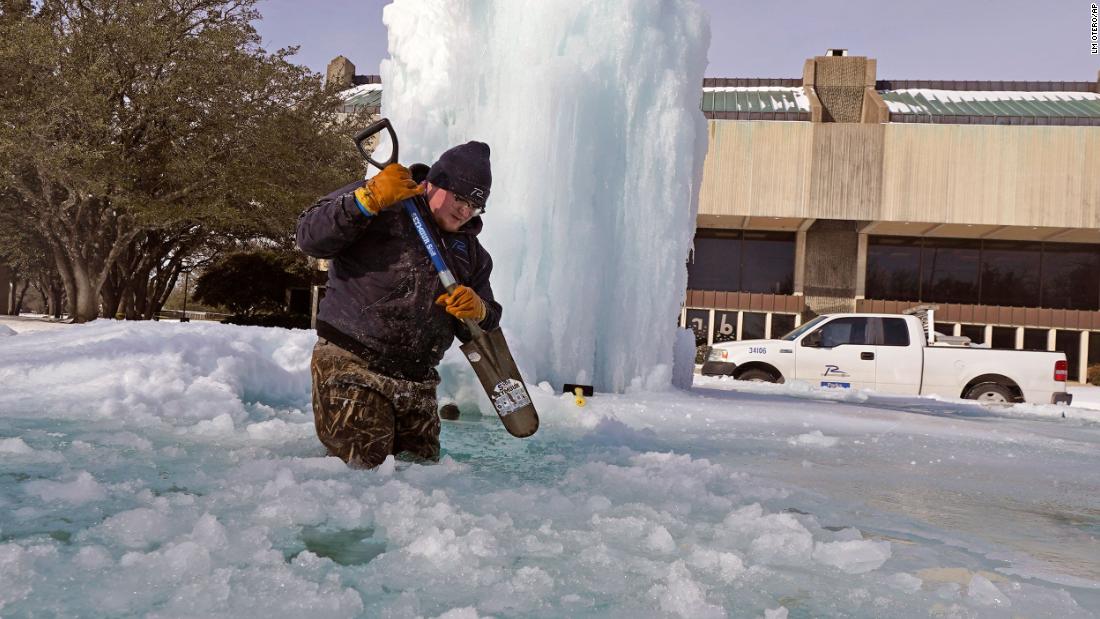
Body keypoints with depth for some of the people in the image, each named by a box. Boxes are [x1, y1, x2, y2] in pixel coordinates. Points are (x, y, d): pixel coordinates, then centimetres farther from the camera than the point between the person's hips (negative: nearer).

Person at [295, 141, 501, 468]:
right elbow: (311, 238, -15)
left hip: (417, 384, 6)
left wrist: (478, 312, -11)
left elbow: (480, 331, 14)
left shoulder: (470, 251, 15)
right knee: (362, 467, -10)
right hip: (351, 369, -6)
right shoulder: (380, 208, -3)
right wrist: (369, 199, -25)